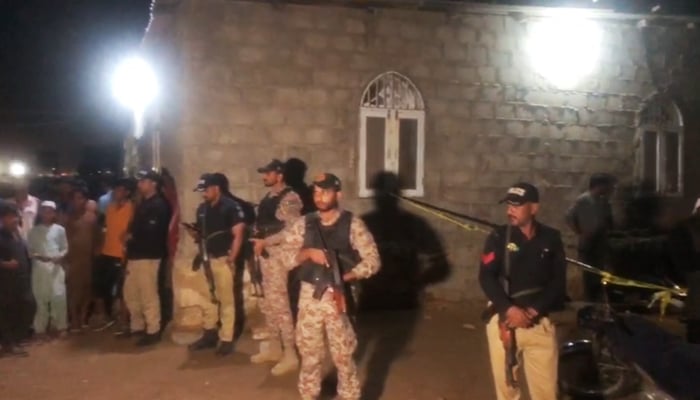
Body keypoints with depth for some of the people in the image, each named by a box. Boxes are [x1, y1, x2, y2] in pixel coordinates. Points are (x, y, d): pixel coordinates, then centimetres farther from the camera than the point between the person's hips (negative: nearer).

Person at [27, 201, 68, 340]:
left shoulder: (60, 229, 6)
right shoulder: (34, 231, 5)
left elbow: (65, 248, 10)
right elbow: (29, 250, 5)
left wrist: (60, 256, -10)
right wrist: (38, 256, -14)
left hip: (56, 267, 0)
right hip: (39, 268, 0)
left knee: (59, 297, -4)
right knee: (41, 298, 2)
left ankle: (60, 326, 9)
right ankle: (40, 329, 11)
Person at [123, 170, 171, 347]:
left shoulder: (159, 205, -11)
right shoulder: (143, 204, 19)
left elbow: (152, 231, -20)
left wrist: (133, 236, -7)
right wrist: (130, 237, 2)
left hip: (148, 256, -10)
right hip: (135, 255, 10)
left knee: (148, 295, -4)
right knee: (130, 294, 15)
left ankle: (153, 331, 6)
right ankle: (137, 326, 28)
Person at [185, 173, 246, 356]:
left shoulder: (230, 207, -9)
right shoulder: (202, 209, 11)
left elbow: (238, 234, -12)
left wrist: (231, 258, -16)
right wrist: (195, 234, -3)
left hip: (223, 259, -7)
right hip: (207, 259, 7)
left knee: (226, 300, 0)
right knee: (207, 298, 14)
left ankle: (226, 340, 6)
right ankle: (210, 334, 26)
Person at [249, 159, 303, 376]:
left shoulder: (289, 198, -12)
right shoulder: (268, 197, 14)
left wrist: (265, 239, -16)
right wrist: (257, 235, 4)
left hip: (278, 255, -9)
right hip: (265, 255, 9)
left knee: (279, 303, -7)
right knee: (268, 303, 15)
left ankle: (290, 355, 1)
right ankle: (273, 347, 28)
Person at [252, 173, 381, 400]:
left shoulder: (352, 224, -5)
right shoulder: (303, 224, 4)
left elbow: (372, 260, -6)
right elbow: (285, 258, 4)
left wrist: (348, 277, -20)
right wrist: (308, 253, -15)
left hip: (338, 296, -3)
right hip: (309, 296, 3)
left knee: (343, 355, 5)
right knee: (309, 353, 14)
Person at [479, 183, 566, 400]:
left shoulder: (551, 238, 1)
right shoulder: (499, 237, -2)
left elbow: (558, 282, -2)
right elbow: (486, 278, -10)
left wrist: (532, 311, -14)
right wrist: (510, 309, -23)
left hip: (540, 322, 1)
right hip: (504, 319, 0)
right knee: (505, 382, 8)